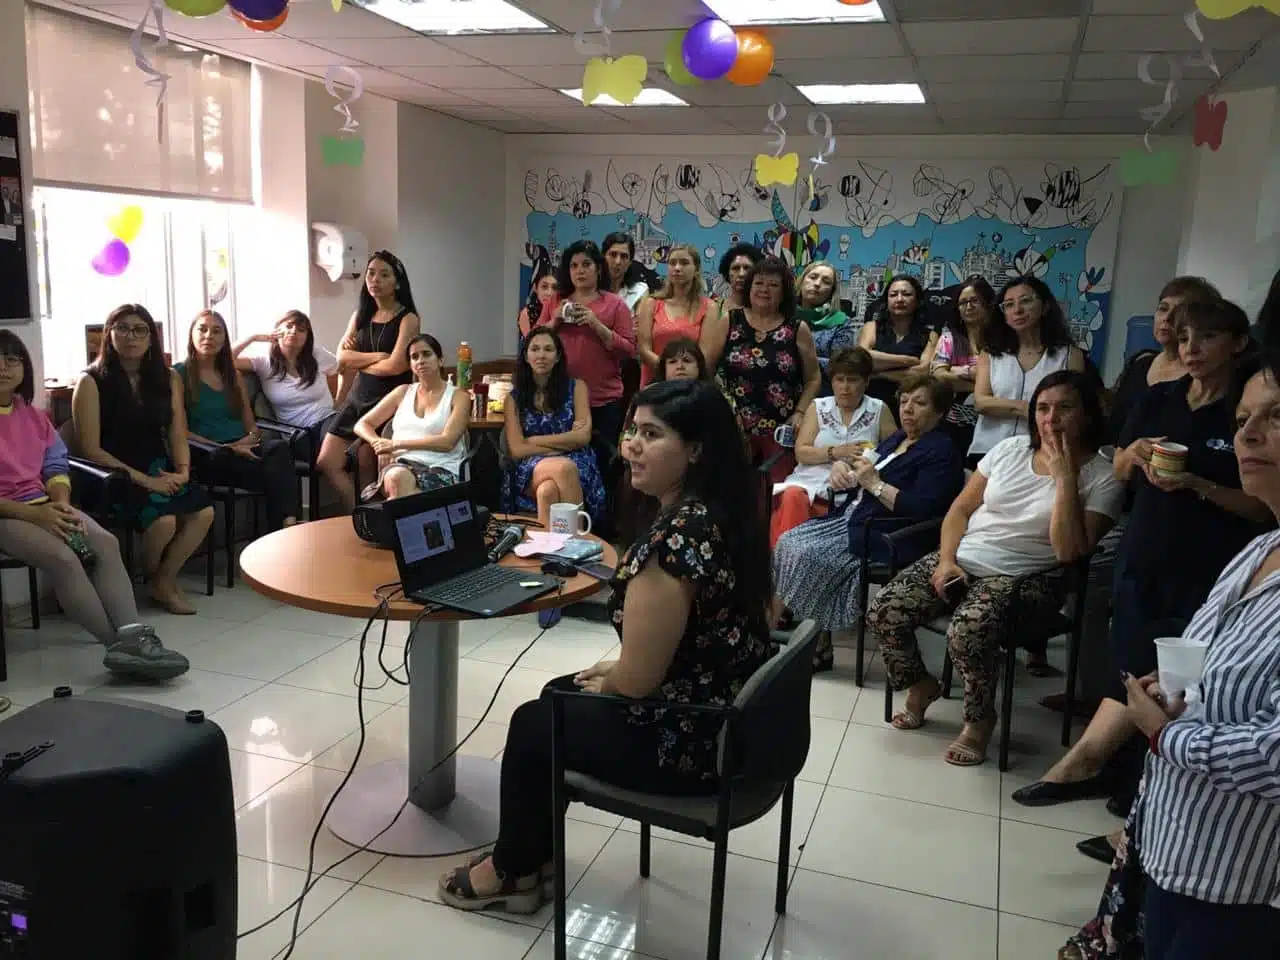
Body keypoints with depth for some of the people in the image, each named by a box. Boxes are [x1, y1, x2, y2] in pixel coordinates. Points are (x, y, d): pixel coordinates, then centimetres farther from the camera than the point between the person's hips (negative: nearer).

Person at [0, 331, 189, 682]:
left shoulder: (34, 416, 16)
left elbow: (56, 467, 12)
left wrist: (61, 504, -9)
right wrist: (31, 513, -18)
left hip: (45, 507, 5)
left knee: (106, 543, -22)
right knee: (62, 557, -31)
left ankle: (132, 637, -36)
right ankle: (121, 644, -32)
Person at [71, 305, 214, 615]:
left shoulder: (168, 379, 11)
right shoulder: (92, 382, -5)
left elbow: (178, 435, 11)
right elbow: (90, 450, -9)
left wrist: (182, 471, -10)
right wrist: (145, 481, -16)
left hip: (161, 472, 5)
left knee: (204, 511, -23)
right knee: (164, 519, -30)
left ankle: (164, 581, -1)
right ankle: (152, 578, 4)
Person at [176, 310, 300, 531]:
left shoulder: (232, 375, 25)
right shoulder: (178, 374, 8)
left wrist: (251, 439, -5)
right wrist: (226, 448, -14)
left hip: (244, 449, 4)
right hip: (208, 456, -4)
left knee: (279, 447, -34)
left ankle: (289, 524, -53)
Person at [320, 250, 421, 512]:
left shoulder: (408, 318, -7)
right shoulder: (360, 315, 11)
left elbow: (395, 366, -17)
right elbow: (342, 357, 1)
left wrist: (358, 362, -2)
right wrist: (377, 356, -11)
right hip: (357, 398, 6)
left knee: (364, 472, -3)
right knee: (327, 463, 0)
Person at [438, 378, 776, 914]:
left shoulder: (674, 538, -29)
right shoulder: (728, 512, 2)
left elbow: (638, 680, -23)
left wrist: (606, 682, -1)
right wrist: (616, 670, 12)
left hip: (692, 741, -9)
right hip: (734, 721, 9)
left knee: (532, 723, 11)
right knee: (558, 694, 24)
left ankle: (511, 872, 34)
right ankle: (529, 853, 37)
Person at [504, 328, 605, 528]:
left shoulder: (576, 387, 12)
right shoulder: (514, 399, 13)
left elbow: (584, 436, 0)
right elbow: (517, 450, 2)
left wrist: (533, 440, -1)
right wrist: (566, 442, -3)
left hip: (578, 465, 0)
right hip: (532, 470, 1)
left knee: (548, 491, -38)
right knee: (564, 467, -37)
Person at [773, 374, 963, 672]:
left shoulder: (941, 452, -10)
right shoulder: (897, 438, 17)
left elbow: (921, 510, -22)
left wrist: (875, 483, -21)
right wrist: (841, 466, -2)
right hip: (851, 518, 10)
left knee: (807, 556, -22)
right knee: (787, 543, -4)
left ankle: (819, 646, -10)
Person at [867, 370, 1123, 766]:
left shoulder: (1103, 478, -5)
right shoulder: (1009, 449, 8)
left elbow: (1068, 551, -16)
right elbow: (960, 510, 11)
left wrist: (1065, 476, -17)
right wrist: (945, 560, -5)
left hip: (1025, 578, -4)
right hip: (962, 559, 5)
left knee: (967, 630, -35)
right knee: (883, 613, -15)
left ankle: (980, 718, -5)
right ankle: (920, 685, 15)